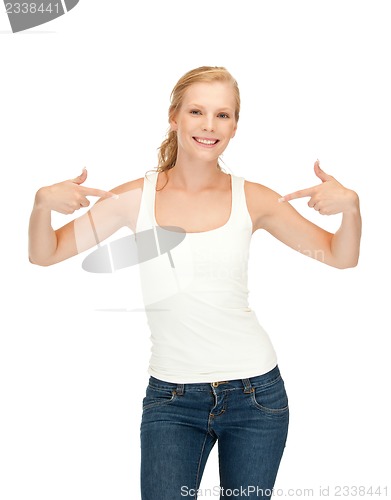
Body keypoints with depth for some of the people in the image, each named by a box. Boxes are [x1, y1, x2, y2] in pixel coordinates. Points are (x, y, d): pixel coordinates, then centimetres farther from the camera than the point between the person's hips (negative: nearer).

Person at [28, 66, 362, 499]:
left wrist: (349, 207, -15)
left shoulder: (252, 199, -2)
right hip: (172, 399, -1)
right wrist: (43, 203, -19)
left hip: (255, 393, 1)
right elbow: (44, 254, 1)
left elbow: (341, 256, 5)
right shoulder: (137, 198, -2)